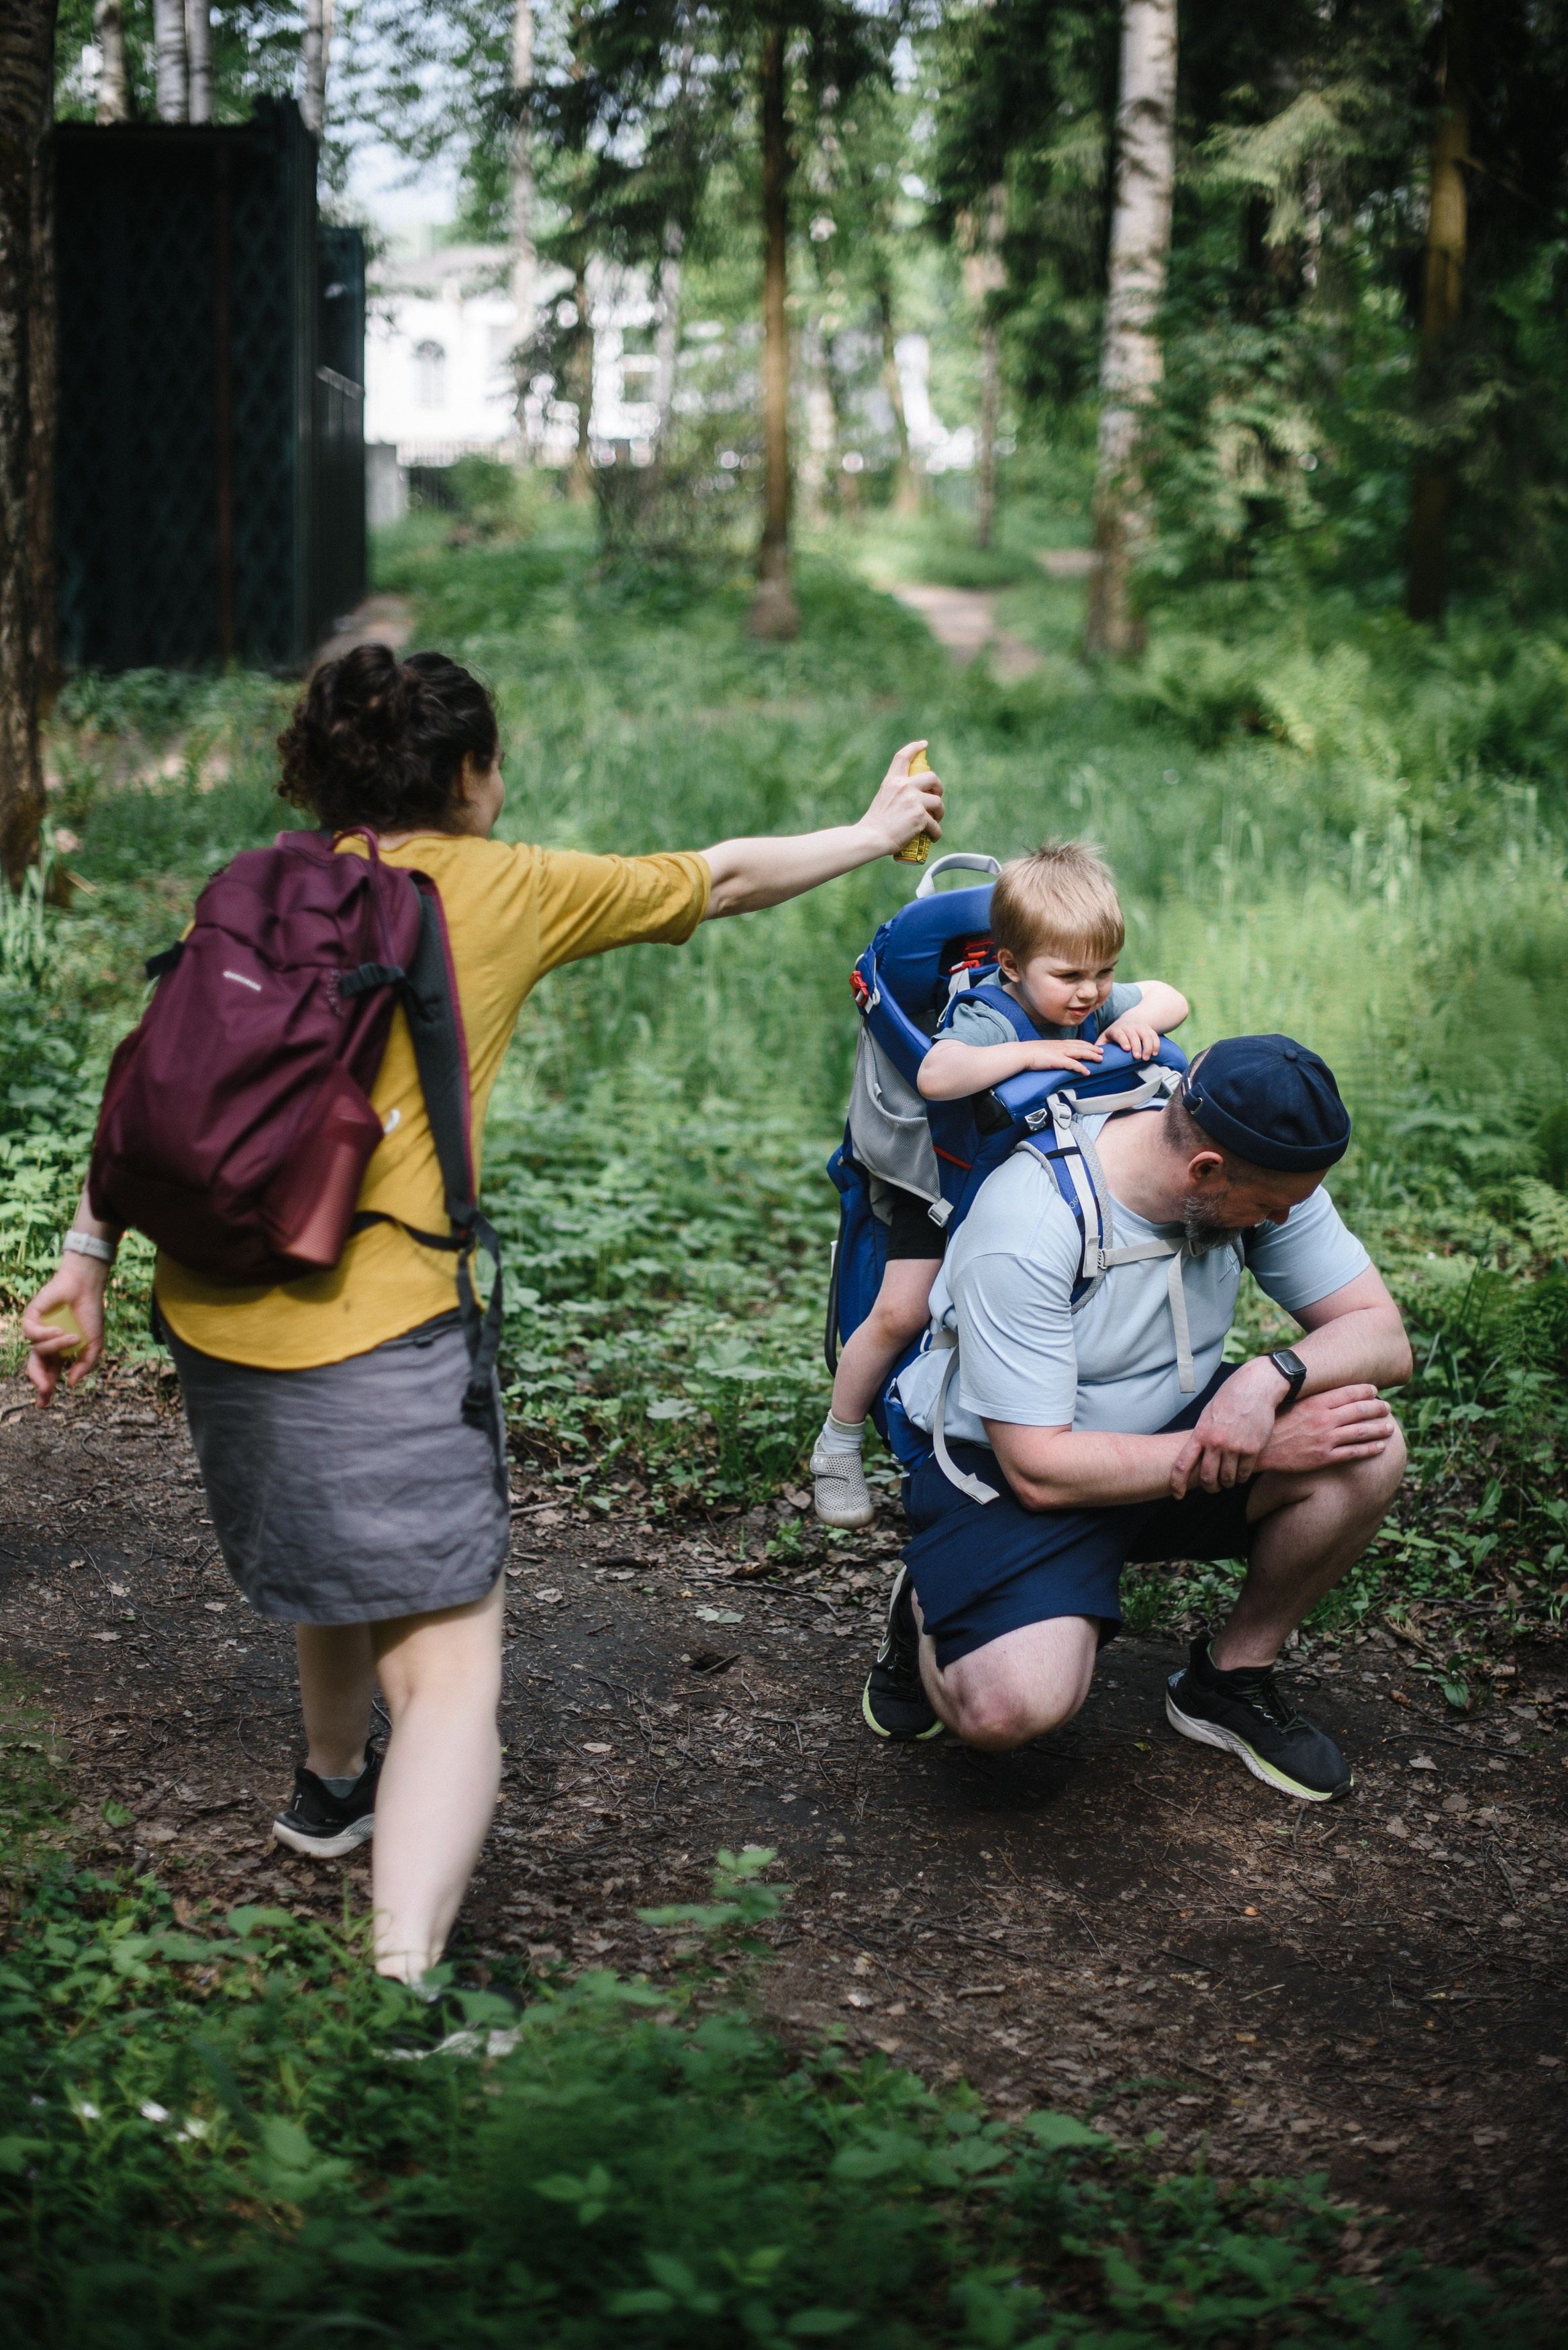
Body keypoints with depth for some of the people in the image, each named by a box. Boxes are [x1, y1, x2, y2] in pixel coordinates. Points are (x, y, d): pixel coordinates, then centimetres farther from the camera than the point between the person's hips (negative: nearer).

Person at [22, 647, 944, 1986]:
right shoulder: (503, 888, 2)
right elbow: (724, 881, 13)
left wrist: (90, 1258, 3)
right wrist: (878, 832, 27)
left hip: (211, 1313, 6)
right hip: (378, 1334, -6)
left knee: (339, 1548, 32)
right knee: (451, 1672, -4)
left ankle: (333, 1787, 56)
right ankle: (403, 1982, -22)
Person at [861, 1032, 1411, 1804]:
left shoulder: (1269, 1174, -12)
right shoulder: (1026, 1229, -30)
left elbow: (1384, 1336, -10)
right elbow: (1040, 1469, -29)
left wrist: (1271, 1377, -33)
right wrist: (1256, 1449, -29)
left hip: (1172, 1433, 6)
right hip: (1006, 1468, -6)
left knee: (1368, 1451, -22)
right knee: (1013, 1704, -32)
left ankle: (1230, 1680, 2)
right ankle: (931, 1612, 6)